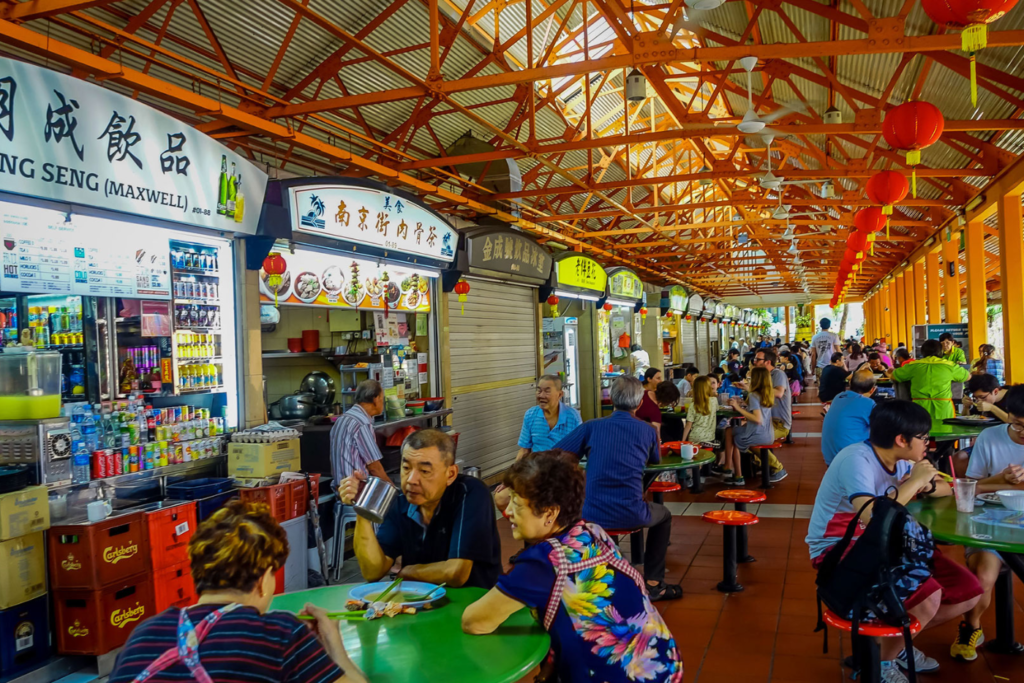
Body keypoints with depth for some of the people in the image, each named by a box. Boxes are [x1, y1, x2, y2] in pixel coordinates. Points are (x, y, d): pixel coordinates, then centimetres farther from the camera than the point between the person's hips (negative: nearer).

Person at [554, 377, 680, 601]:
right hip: (631, 516, 0)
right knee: (663, 515, 32)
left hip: (592, 515, 1)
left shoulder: (591, 427, -2)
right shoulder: (647, 431, 2)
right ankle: (653, 583, 28)